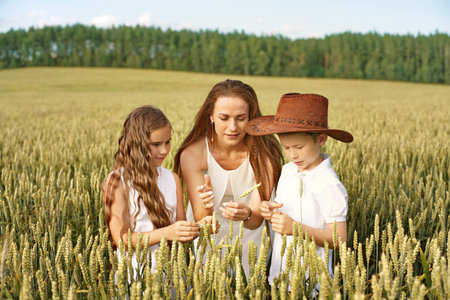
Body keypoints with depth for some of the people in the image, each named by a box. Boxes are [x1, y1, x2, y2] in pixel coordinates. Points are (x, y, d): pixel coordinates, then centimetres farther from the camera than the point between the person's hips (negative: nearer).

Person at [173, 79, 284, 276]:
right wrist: (205, 206, -43)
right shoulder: (192, 154, -20)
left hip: (248, 237, 0)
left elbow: (257, 221, -24)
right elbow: (200, 220, -22)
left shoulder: (263, 152, -21)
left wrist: (246, 215, -45)